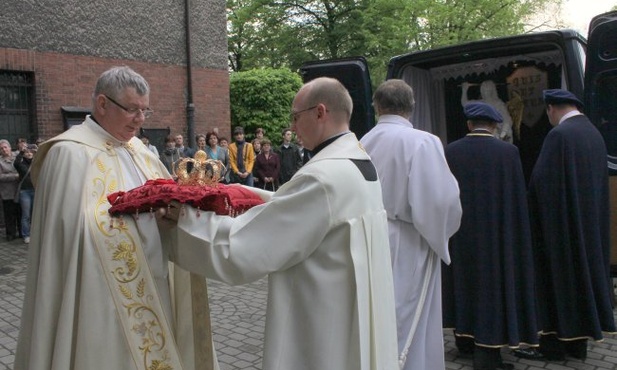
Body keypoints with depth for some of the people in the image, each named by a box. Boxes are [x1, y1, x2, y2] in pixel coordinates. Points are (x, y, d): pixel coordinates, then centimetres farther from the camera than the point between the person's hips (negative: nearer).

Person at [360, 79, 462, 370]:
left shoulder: (363, 144, -1)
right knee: (408, 331, 7)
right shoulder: (422, 142, -15)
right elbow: (441, 200, -18)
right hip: (408, 251, -5)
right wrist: (439, 233, 1)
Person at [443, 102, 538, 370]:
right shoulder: (508, 151, -10)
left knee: (464, 280, 17)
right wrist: (516, 233, 4)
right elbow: (518, 199, -7)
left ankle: (465, 339, 29)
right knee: (492, 285, 5)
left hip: (459, 233, 3)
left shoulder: (450, 152, -4)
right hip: (495, 233, -3)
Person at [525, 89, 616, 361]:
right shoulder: (595, 134, 8)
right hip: (589, 220, 8)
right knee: (584, 269, 13)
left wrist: (532, 211, -4)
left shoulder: (558, 134, -17)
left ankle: (554, 344, 9)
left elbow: (541, 180, -19)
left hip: (559, 221, -8)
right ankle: (578, 342, 22)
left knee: (557, 277, 1)